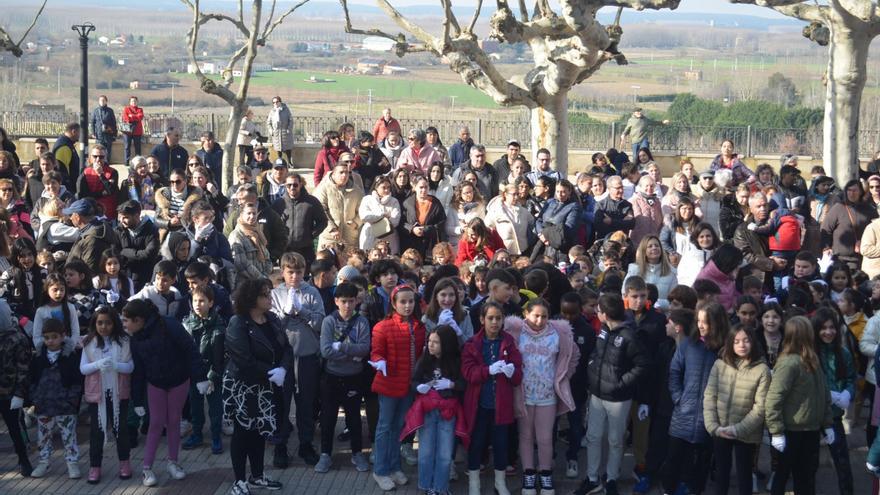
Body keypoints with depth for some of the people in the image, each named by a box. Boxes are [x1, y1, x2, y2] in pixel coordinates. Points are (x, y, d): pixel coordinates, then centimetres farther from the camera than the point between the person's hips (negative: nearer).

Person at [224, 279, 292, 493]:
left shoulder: (272, 319, 2)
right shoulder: (238, 325, -18)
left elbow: (286, 349, -1)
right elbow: (245, 361, -24)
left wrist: (282, 370, -21)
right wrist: (272, 373, -21)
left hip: (266, 388, 6)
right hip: (242, 388, -6)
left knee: (260, 431, 16)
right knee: (243, 433, 4)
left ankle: (257, 475, 29)